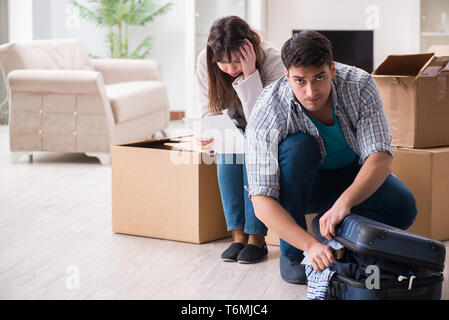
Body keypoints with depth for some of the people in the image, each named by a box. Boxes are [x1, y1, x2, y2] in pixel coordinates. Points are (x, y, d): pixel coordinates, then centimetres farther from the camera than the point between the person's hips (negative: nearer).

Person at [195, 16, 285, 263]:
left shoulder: (272, 60, -32)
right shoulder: (205, 62, -21)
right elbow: (209, 112, -11)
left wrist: (249, 74, -45)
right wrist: (206, 136, -33)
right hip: (236, 129, 3)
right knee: (226, 153, -29)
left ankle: (256, 237, -27)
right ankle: (238, 235, -23)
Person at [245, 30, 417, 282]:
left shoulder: (360, 86, -26)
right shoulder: (268, 114, -32)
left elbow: (381, 157, -33)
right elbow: (262, 202, -36)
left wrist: (344, 202, -51)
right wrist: (309, 245, -50)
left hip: (351, 174, 2)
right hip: (300, 184, -2)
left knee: (402, 208, -26)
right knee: (298, 146, -36)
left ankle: (327, 229, 4)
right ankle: (291, 253, -17)